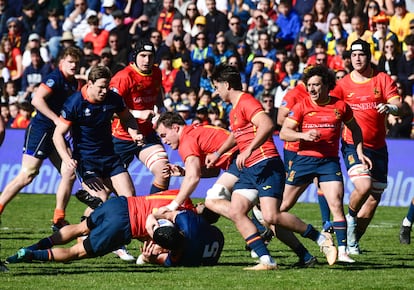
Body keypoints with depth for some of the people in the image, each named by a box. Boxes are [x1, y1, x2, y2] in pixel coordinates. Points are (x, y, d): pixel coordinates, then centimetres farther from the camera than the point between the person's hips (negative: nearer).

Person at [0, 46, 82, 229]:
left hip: (55, 133, 9)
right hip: (40, 130, -9)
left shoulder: (73, 83, 12)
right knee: (27, 176, -12)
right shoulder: (55, 78, -14)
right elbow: (37, 100, -25)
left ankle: (58, 220, 8)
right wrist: (56, 119, -24)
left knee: (69, 174, 3)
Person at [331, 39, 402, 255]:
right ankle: (351, 217, 6)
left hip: (378, 146, 3)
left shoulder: (382, 79, 2)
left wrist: (389, 107, -31)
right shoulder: (344, 84, 0)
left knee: (374, 198, 4)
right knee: (364, 186, -26)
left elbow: (397, 104, -7)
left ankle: (353, 242, 20)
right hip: (353, 144, -3)